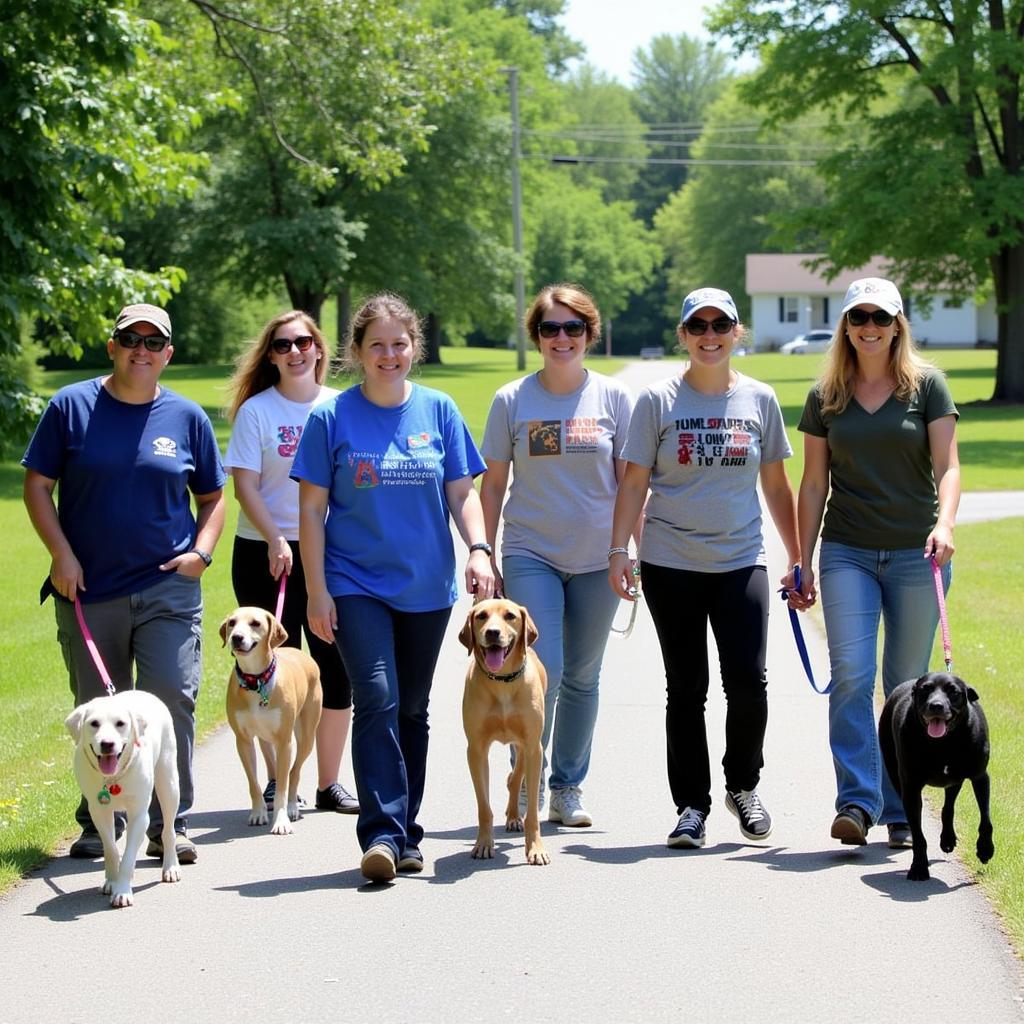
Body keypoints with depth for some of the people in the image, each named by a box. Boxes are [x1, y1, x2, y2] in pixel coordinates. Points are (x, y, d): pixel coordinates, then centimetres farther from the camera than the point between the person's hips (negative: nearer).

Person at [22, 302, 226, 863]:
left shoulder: (187, 417, 5)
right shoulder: (71, 407, 1)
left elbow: (212, 496, 15)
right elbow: (37, 485, 2)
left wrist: (201, 551, -1)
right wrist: (62, 554, -7)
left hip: (168, 587, 0)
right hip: (88, 589, 0)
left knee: (173, 700, -9)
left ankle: (168, 825, 1)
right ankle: (99, 825, 20)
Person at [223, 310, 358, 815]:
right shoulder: (256, 410, -2)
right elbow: (244, 484, -6)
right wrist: (274, 540, -17)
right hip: (267, 556, -2)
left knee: (336, 670, 3)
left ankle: (329, 782, 14)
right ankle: (277, 782, 11)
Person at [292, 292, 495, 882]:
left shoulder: (438, 411, 4)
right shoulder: (332, 418, -3)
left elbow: (462, 494, 9)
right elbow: (312, 509, -1)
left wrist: (479, 550, -8)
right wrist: (317, 590, -6)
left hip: (427, 587, 3)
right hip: (357, 584, -3)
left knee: (412, 710, 10)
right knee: (377, 700, -17)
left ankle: (407, 833, 20)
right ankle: (382, 833, -19)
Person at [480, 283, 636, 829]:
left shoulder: (614, 397, 1)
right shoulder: (512, 401, 0)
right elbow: (493, 484, 5)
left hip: (596, 558, 2)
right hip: (530, 555, -1)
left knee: (582, 677, 10)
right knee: (541, 671, -13)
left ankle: (568, 787, 23)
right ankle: (526, 784, 0)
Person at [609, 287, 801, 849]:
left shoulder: (759, 400, 7)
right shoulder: (658, 400, 1)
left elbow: (776, 485, 13)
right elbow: (633, 483, 1)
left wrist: (796, 559, 12)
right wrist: (618, 551, -7)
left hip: (740, 563, 1)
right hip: (671, 565, -1)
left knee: (748, 682, -9)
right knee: (685, 690, 3)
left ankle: (743, 785, 15)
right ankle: (691, 806, 13)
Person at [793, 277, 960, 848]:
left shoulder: (926, 385, 2)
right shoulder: (827, 396, 8)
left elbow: (948, 466, -5)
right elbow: (815, 483, 11)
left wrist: (945, 523, -24)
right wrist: (803, 562, 8)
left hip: (917, 553, -1)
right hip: (847, 552, 1)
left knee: (907, 685, 4)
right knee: (851, 673, -14)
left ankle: (900, 811, 11)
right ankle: (858, 802, -16)